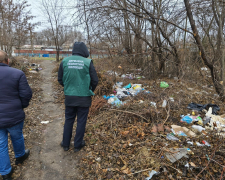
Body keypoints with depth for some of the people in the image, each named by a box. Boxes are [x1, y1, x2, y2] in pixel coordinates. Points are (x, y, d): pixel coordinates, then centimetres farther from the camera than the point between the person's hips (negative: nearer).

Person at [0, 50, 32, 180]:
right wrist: (23, 105, 5)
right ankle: (20, 156, 49)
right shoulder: (17, 73, -15)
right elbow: (26, 94, -15)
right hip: (14, 116, -2)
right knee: (17, 137, 24)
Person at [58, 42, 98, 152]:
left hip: (69, 97, 3)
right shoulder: (88, 62, -11)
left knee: (68, 120, 18)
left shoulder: (65, 61, -2)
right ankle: (78, 145, 25)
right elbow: (95, 80, -8)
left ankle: (65, 144, 31)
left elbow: (60, 80, 4)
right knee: (81, 121, 12)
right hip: (84, 98, -2)